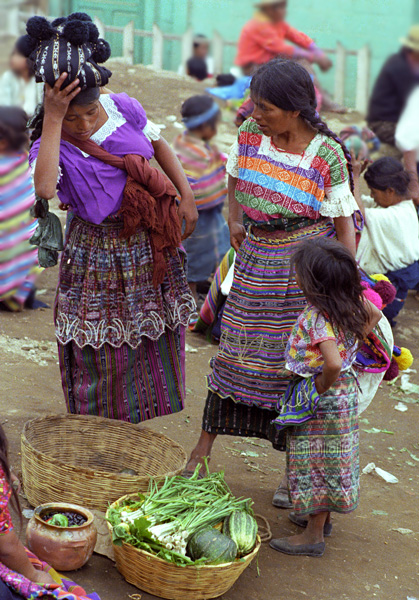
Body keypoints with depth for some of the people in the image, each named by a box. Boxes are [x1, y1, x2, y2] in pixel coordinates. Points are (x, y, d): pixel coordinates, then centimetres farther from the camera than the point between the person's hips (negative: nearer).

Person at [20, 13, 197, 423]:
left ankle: (137, 412, 42)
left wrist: (186, 196, 5)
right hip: (98, 248, -5)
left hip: (149, 241, 5)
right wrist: (53, 119, -41)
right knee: (100, 345, 4)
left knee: (149, 332, 19)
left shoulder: (123, 109, -10)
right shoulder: (53, 141, -21)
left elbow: (158, 143, 10)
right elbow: (44, 186, -44)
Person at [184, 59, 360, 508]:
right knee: (234, 351, 10)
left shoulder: (327, 154, -13)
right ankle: (204, 446, 22)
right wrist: (233, 221, 12)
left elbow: (343, 220, -8)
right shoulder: (250, 133, -2)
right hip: (257, 258, 4)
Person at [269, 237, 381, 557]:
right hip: (346, 389, 9)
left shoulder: (318, 317, -28)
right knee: (330, 460, 22)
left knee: (316, 463, 3)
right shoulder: (351, 301, -3)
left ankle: (313, 535, 14)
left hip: (323, 399, -9)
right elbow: (375, 314, 16)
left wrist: (321, 388, -21)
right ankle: (321, 516, 38)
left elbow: (332, 363, -39)